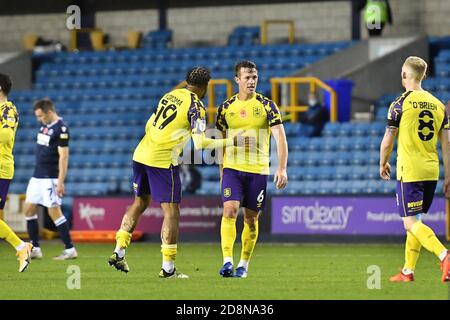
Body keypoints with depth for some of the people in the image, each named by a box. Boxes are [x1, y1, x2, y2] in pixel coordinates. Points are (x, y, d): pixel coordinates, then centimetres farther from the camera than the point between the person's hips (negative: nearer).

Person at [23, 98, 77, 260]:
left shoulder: (61, 129, -15)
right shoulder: (44, 125, 11)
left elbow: (63, 156, -19)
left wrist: (60, 182, -22)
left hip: (50, 178, -9)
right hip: (37, 176, 9)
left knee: (54, 212, -9)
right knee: (29, 209, 7)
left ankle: (70, 250, -2)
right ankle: (35, 249, 13)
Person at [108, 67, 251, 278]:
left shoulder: (170, 95, 12)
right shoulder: (196, 107, -9)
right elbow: (200, 143, -15)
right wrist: (231, 141, -6)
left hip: (141, 155, 7)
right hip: (163, 161, -7)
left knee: (140, 203, 22)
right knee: (171, 212, -1)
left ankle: (118, 253, 19)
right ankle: (168, 268, -2)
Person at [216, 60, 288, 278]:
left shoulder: (267, 106, -2)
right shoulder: (226, 108, 4)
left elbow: (280, 138, -6)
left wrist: (282, 168, -16)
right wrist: (221, 170, 12)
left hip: (258, 170, 0)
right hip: (232, 168, 0)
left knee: (251, 219, 5)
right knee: (229, 211, -16)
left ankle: (244, 264, 16)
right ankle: (227, 262, -20)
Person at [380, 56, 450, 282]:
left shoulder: (401, 104, -8)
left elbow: (387, 142, -4)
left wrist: (383, 164, 14)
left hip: (409, 171, -6)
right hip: (431, 171, 6)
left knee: (411, 223, -7)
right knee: (415, 221, 17)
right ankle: (408, 271, 21)